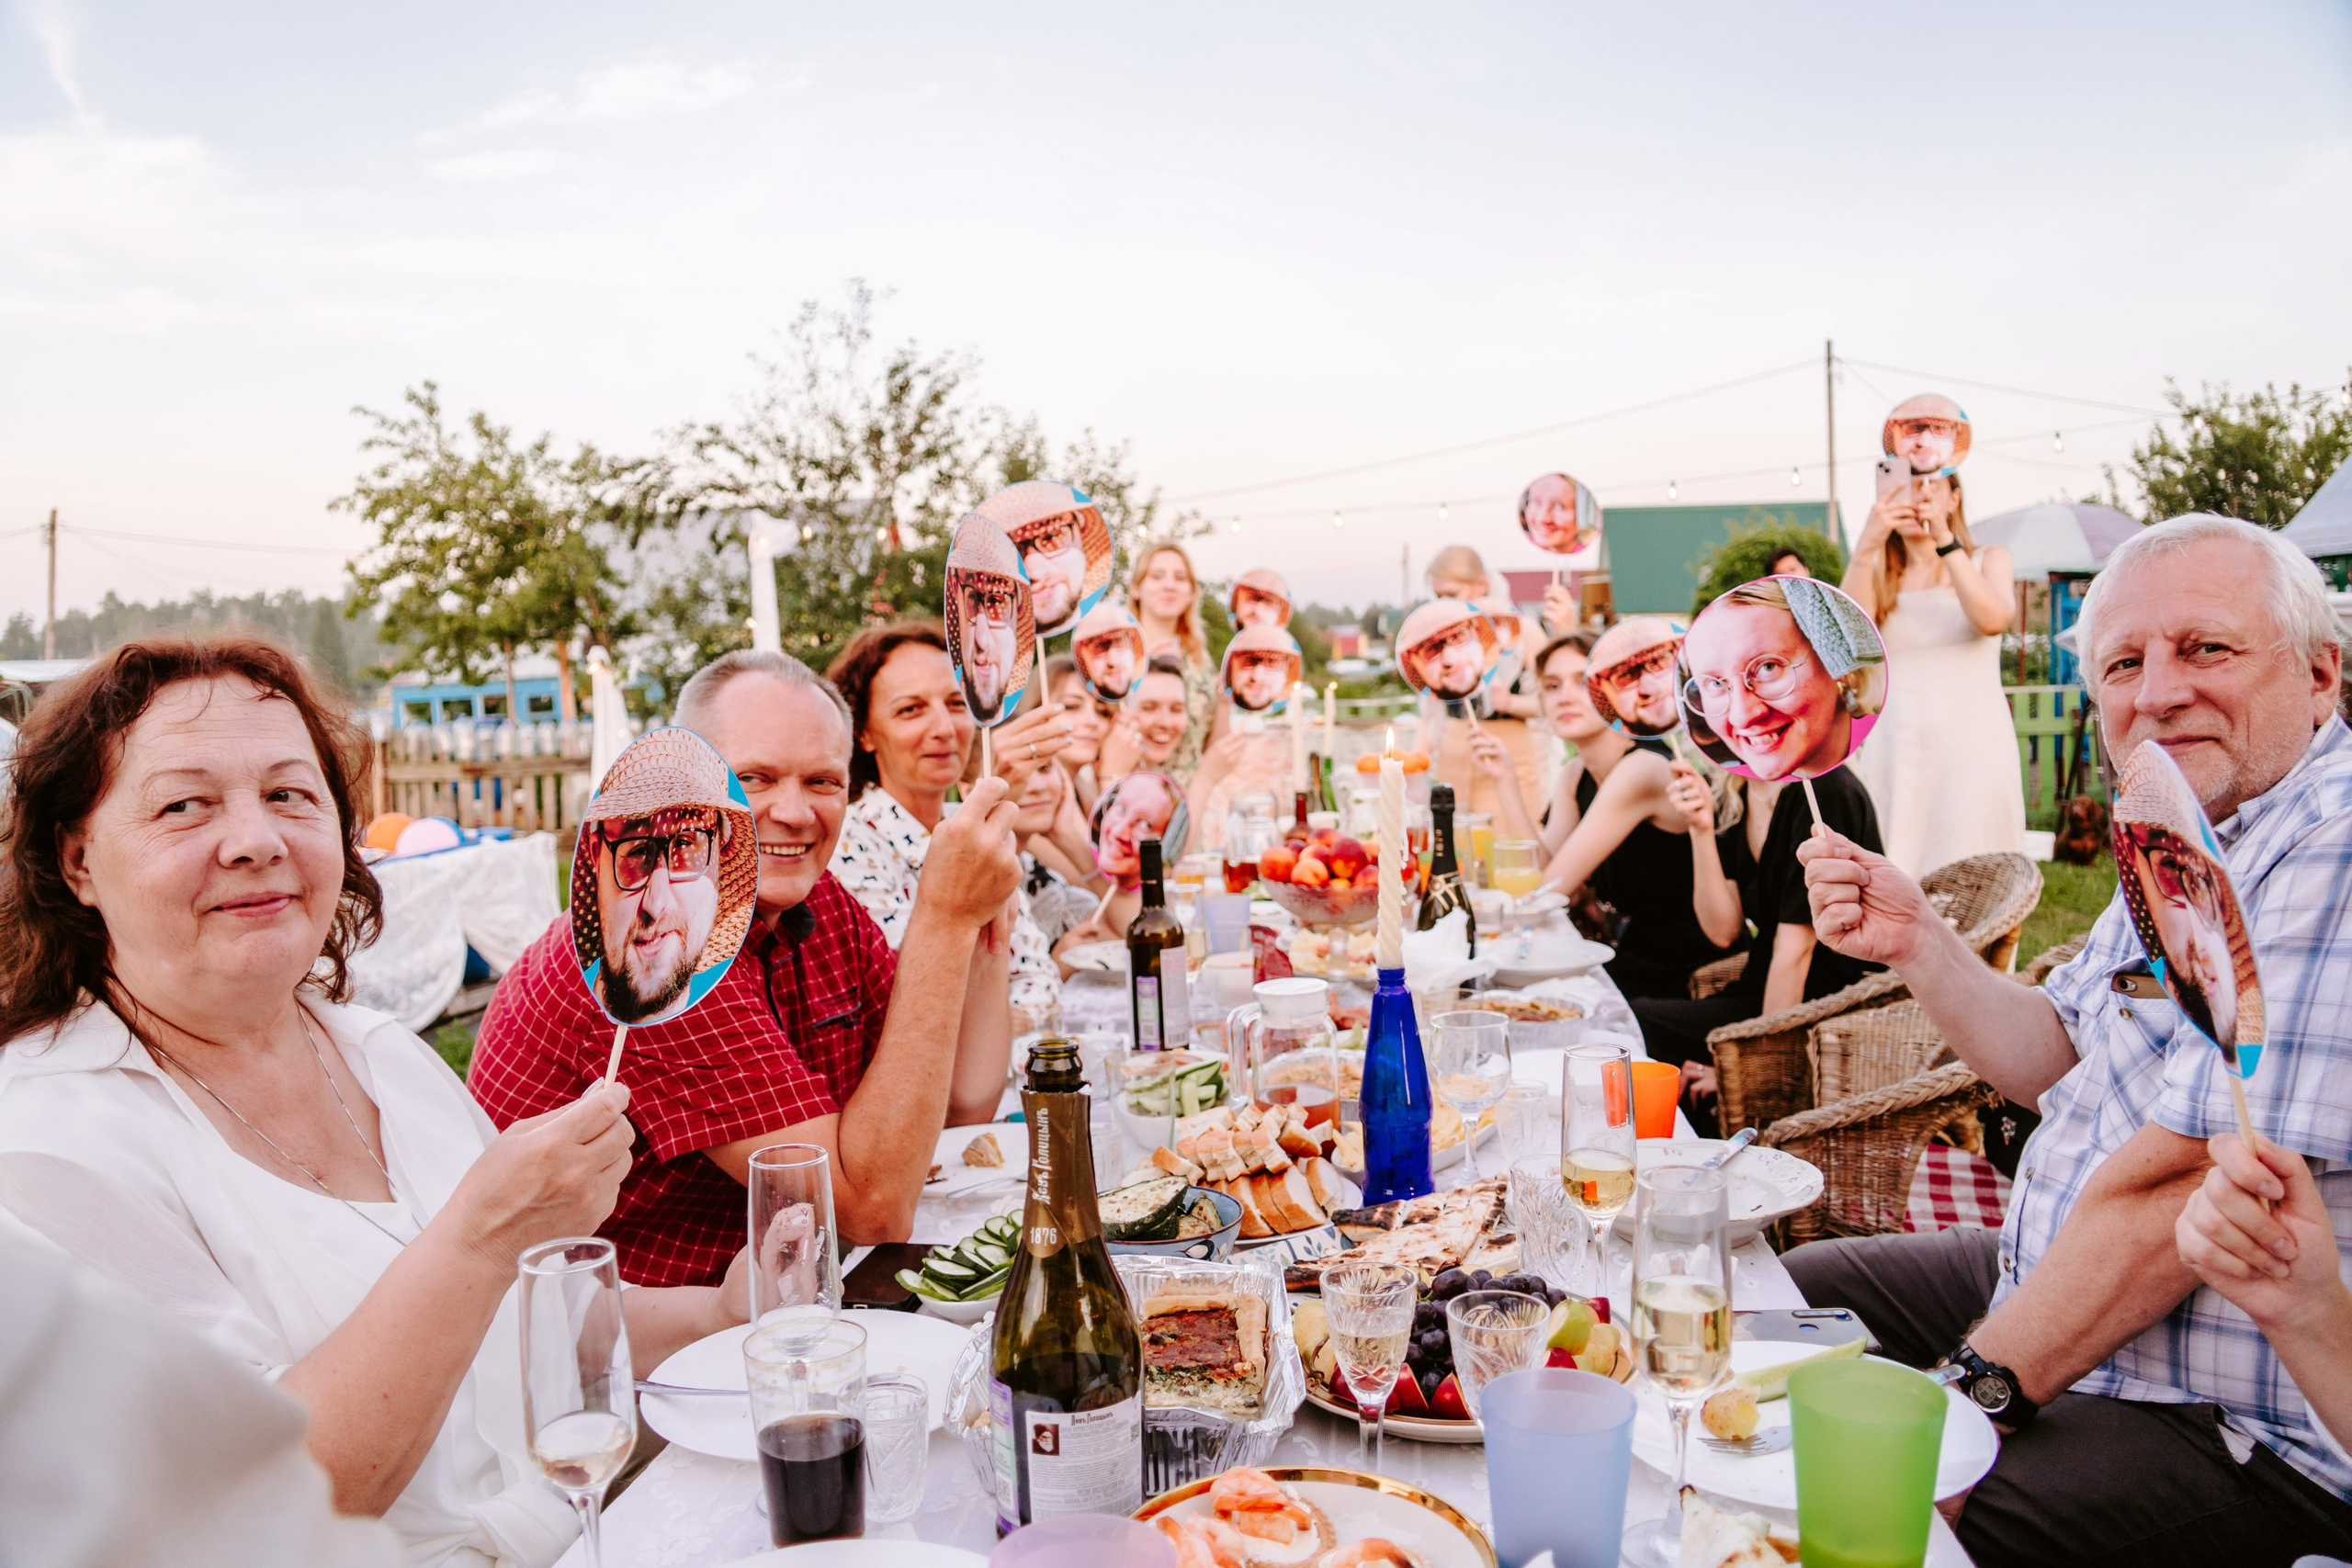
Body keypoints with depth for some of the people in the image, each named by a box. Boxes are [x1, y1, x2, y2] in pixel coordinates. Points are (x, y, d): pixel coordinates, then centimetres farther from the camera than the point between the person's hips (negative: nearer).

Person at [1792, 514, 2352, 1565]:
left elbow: (2177, 1187, -29)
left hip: (2239, 1432, -10)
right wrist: (1916, 941, -1)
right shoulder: (2185, 840, 9)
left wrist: (1977, 1389, -22)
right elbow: (2059, 1064, 15)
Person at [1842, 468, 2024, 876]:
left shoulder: (1988, 561, 13)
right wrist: (1866, 547, -17)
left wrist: (1945, 540, -16)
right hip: (1894, 752, 1)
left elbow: (1995, 620, -10)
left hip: (1974, 750, -1)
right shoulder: (1877, 576, 15)